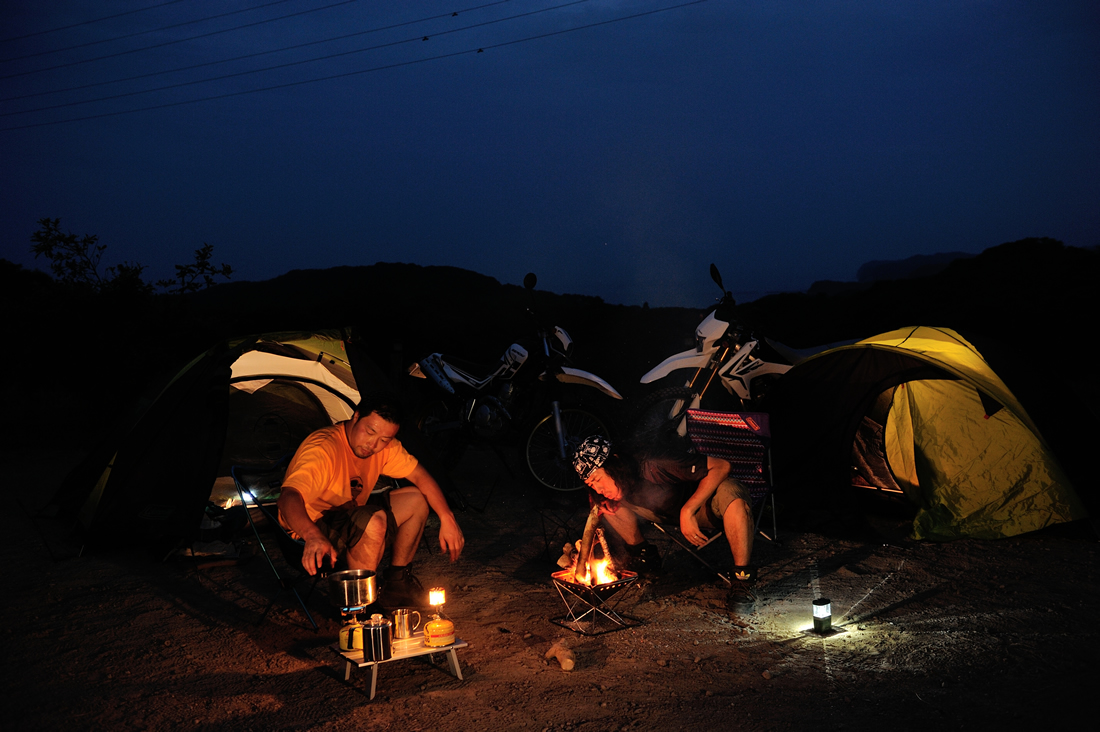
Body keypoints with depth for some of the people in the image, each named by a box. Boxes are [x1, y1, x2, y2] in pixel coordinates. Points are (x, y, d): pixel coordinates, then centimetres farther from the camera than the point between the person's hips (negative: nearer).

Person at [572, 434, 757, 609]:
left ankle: (742, 579, -27)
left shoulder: (656, 466, -36)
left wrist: (687, 511, -37)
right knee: (608, 506, -8)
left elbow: (721, 466, -34)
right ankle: (643, 555, 14)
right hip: (673, 513, 6)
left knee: (732, 497, -42)